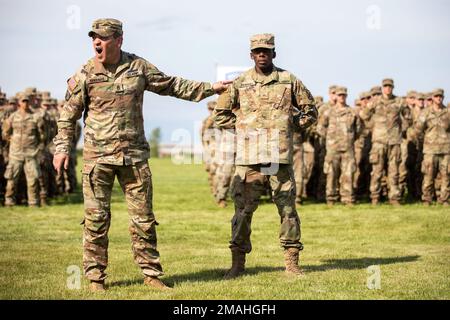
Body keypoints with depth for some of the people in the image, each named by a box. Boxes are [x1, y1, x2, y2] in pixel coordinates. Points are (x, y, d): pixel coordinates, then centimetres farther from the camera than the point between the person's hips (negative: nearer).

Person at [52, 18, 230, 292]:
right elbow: (69, 115, 5)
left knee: (143, 216, 4)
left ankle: (151, 274, 13)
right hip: (98, 156, -2)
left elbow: (171, 85, 15)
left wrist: (210, 88, 17)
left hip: (134, 155, 2)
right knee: (97, 218, -1)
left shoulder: (139, 67, 3)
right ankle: (96, 277, 9)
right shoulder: (85, 75, -2)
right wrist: (62, 148, -3)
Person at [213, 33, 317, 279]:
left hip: (280, 156, 0)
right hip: (248, 158, 0)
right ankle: (237, 262, 10)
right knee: (243, 209, 1)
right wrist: (242, 128, 6)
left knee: (287, 208, 3)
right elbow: (220, 114, 14)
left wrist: (290, 126, 5)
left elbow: (310, 111, 14)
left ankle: (291, 261, 12)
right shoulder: (239, 84, 6)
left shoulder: (289, 81, 6)